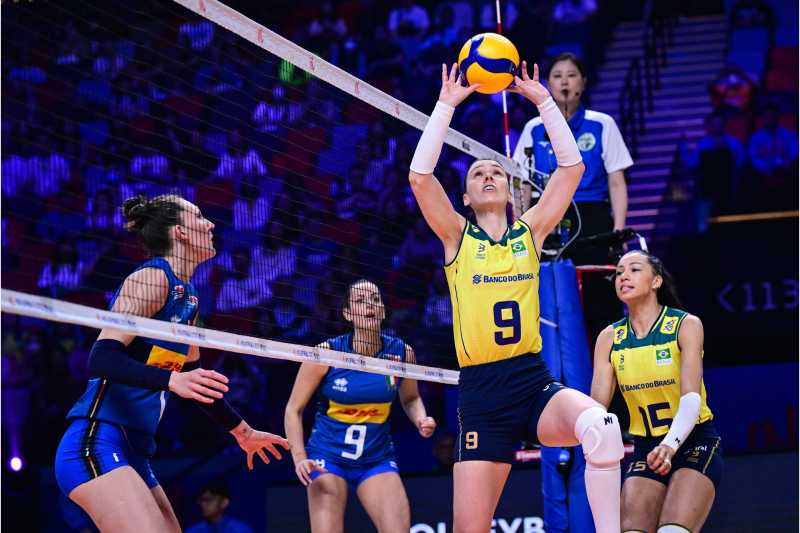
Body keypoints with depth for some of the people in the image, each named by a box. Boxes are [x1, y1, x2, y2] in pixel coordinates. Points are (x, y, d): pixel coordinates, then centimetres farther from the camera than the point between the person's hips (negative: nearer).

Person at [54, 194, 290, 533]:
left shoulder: (187, 298, 18)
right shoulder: (152, 278, -9)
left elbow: (197, 381, 30)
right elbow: (102, 358, -21)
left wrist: (242, 431, 39)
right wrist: (171, 380, -34)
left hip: (132, 453, 10)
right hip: (97, 444, -10)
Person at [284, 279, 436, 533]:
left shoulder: (401, 352, -5)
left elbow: (410, 399, 15)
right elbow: (294, 409, -5)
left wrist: (421, 420, -6)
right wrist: (299, 458, -17)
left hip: (377, 460, 2)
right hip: (328, 458, -2)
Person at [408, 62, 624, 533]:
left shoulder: (530, 230, 12)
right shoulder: (457, 237, 8)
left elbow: (572, 167, 6)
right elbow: (420, 176, -6)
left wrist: (543, 100, 4)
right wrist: (448, 105, -6)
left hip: (536, 382, 1)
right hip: (481, 394, 0)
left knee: (601, 425, -34)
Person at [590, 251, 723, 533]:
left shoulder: (686, 325, -8)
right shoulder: (609, 338, 3)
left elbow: (692, 397, -20)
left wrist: (670, 445, -38)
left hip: (694, 443, -4)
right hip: (646, 449, 4)